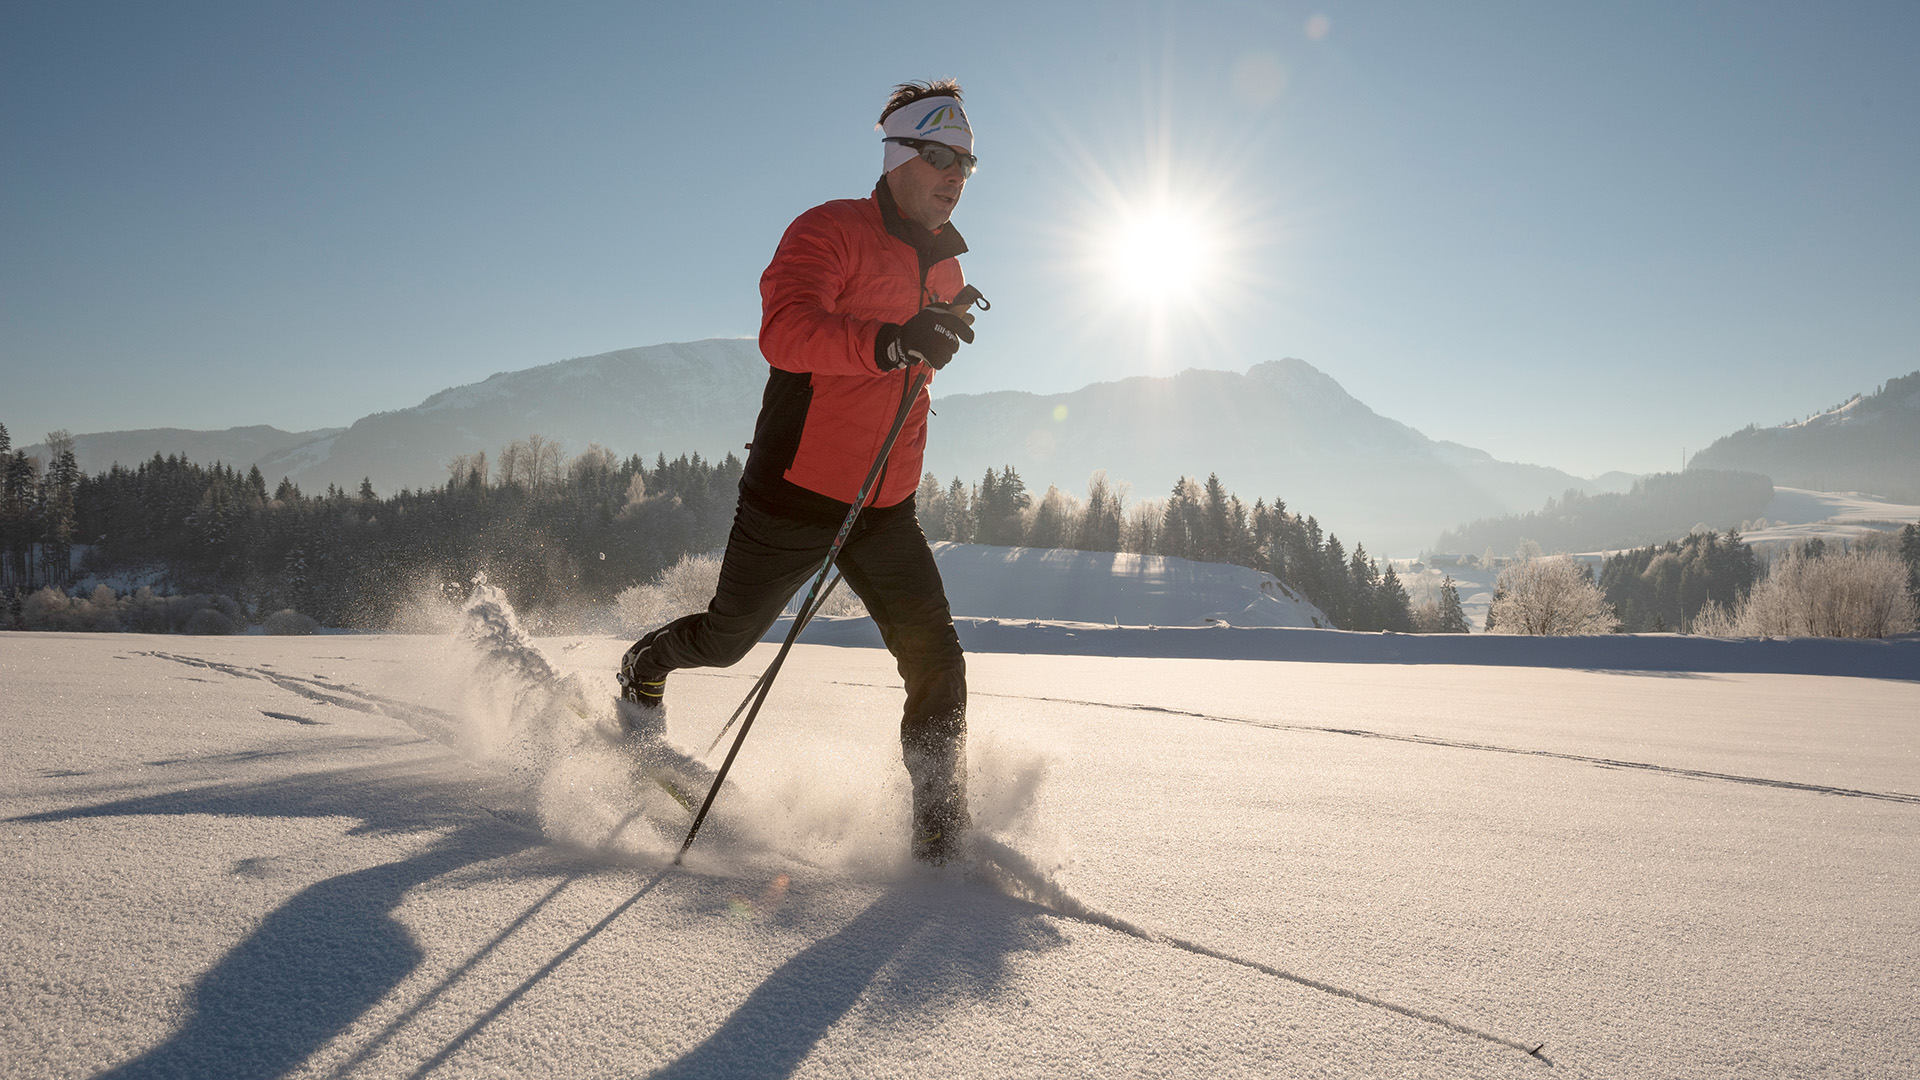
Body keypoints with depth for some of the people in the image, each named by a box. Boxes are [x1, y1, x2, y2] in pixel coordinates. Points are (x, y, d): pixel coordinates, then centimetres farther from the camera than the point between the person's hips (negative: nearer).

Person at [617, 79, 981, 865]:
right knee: (728, 637, 15)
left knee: (936, 659, -7)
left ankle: (940, 827, 5)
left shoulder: (944, 269, 10)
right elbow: (784, 334, -34)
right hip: (796, 490, -5)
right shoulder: (828, 232, -14)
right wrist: (891, 341, -47)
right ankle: (644, 670, 49)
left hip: (885, 507, 5)